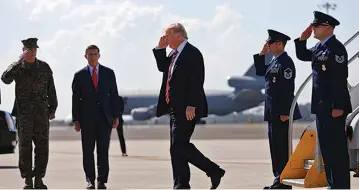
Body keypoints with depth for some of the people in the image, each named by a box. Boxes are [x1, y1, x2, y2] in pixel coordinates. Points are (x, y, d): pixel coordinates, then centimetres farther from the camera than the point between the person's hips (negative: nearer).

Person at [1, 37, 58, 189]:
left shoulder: (44, 67, 7)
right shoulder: (17, 67, 2)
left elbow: (51, 90, 11)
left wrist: (53, 108, 6)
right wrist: (20, 61, -22)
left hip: (42, 112, 2)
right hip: (24, 113, -2)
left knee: (42, 146, -2)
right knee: (25, 146, -5)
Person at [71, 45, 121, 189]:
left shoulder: (109, 73, 8)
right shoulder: (79, 75, 5)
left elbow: (114, 95, 8)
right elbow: (76, 99, 4)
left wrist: (116, 116, 2)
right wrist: (76, 119, -2)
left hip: (105, 117, 0)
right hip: (87, 118, 0)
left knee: (103, 150, -2)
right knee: (88, 150, 2)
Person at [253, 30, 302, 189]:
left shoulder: (285, 62, -15)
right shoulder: (275, 61, 15)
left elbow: (288, 88, -20)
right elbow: (260, 71, 23)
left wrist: (284, 113, -23)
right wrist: (262, 54, 11)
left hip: (281, 112, -10)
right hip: (273, 112, 10)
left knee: (281, 146, -7)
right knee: (276, 146, 13)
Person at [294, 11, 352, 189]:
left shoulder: (336, 48, -14)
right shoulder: (319, 47, 13)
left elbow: (340, 79, -20)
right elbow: (302, 55, 31)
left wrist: (338, 107, -23)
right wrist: (302, 39, 12)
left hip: (334, 107, -10)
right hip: (321, 106, 10)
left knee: (337, 148, -7)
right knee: (326, 147, 13)